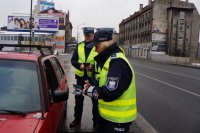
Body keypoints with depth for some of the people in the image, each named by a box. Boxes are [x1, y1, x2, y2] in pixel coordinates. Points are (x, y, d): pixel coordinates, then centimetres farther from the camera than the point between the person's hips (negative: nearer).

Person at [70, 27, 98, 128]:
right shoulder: (79, 46, 4)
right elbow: (73, 60, 3)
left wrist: (93, 66, -25)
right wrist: (80, 65, -17)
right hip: (81, 76, 3)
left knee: (95, 99, 11)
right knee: (78, 98, 14)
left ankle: (96, 120, 28)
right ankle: (77, 119, 32)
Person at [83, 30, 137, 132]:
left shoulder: (117, 62, -26)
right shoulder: (110, 59, 8)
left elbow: (110, 93, -31)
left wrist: (89, 90, -17)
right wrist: (93, 85, 2)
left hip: (117, 118, -9)